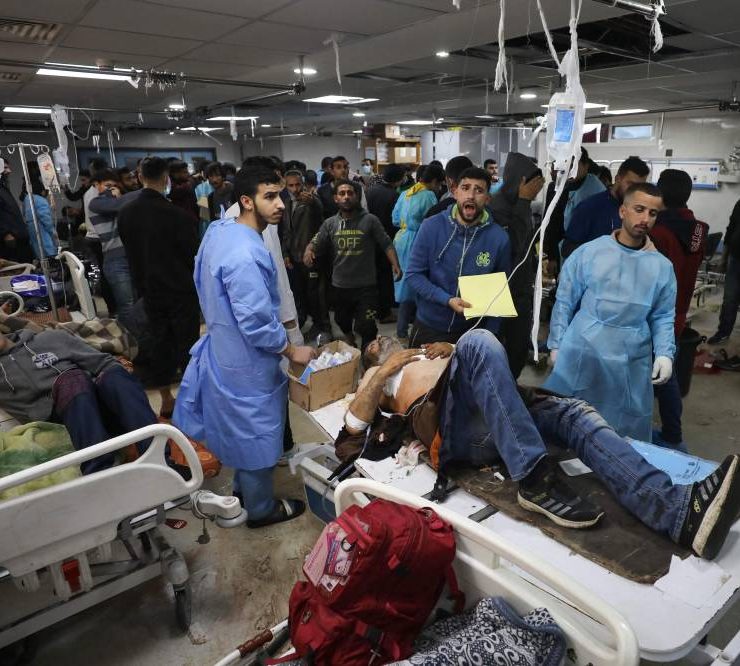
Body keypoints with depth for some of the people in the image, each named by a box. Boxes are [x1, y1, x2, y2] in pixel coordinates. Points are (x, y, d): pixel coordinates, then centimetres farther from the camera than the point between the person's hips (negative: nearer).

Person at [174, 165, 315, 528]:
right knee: (257, 433, 10)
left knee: (242, 429, 26)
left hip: (224, 348, 10)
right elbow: (257, 324, -29)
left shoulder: (219, 229, 0)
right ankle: (260, 509, 31)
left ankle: (243, 487, 47)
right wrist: (292, 351, -13)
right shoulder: (245, 255, -31)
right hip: (246, 362, -10)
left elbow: (203, 282, 14)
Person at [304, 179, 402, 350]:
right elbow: (316, 244, 2)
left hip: (366, 286, -4)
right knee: (342, 322, 24)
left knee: (366, 327, -6)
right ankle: (350, 346, 55)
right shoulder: (329, 224, 3)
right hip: (340, 286, 4)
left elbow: (386, 244, -6)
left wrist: (395, 265, -22)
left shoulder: (370, 220, -5)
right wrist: (309, 250, -22)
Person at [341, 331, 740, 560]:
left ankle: (679, 510, -38)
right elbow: (354, 426, 7)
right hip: (447, 426, -6)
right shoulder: (376, 376, 27)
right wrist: (384, 370, 4)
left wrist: (451, 353, 12)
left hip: (492, 419, 6)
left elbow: (477, 370, 31)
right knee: (478, 341, -30)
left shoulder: (425, 353, 41)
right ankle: (534, 479, -35)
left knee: (576, 415, -18)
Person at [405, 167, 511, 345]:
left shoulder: (499, 238, -12)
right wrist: (447, 300, -24)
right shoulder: (431, 226, -13)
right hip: (428, 327, 1)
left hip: (472, 332, 0)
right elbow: (414, 275, -10)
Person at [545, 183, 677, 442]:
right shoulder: (587, 252, -3)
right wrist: (556, 344, 0)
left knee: (626, 431, 12)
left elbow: (663, 317, 9)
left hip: (631, 364, 2)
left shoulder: (663, 267, 5)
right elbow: (564, 302, 1)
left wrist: (665, 354, -5)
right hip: (580, 356, -2)